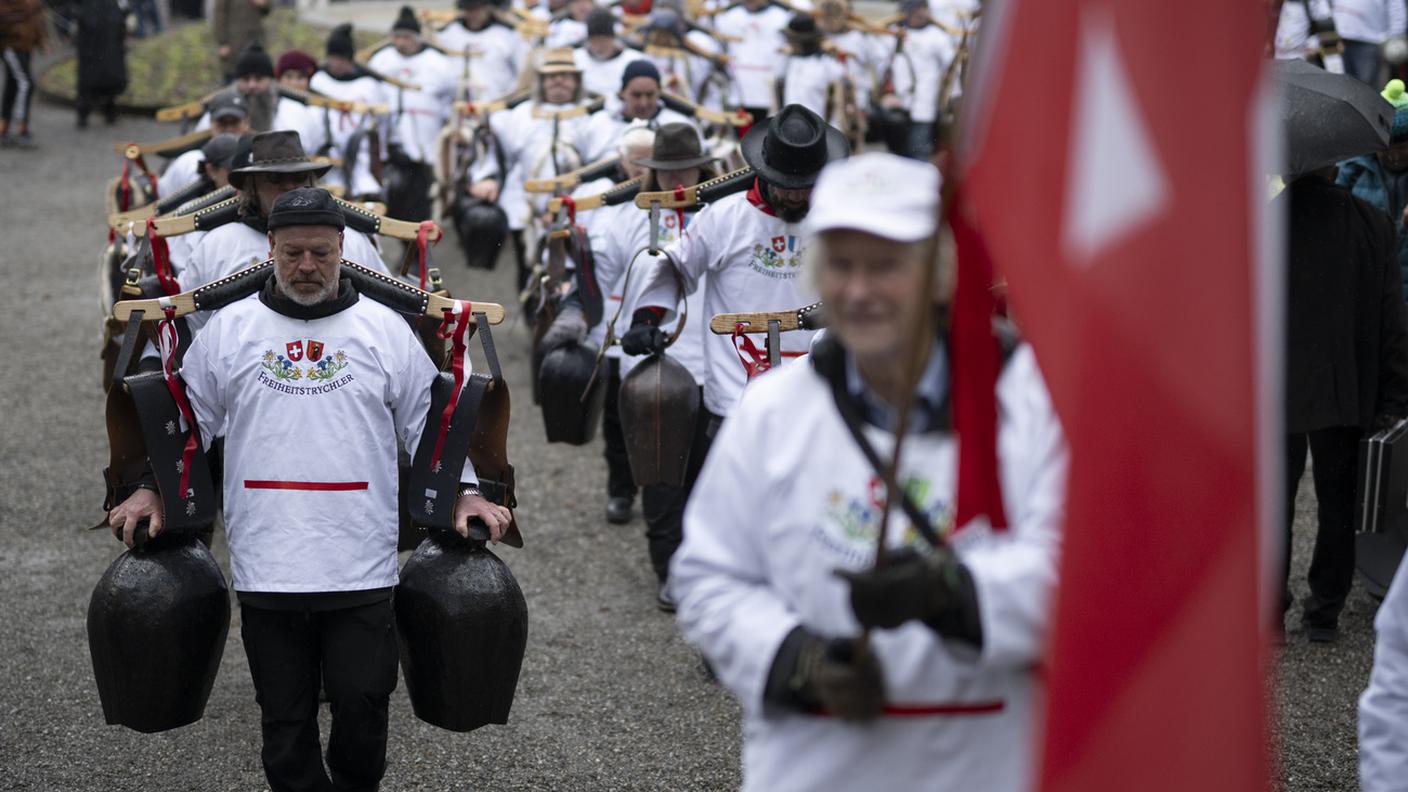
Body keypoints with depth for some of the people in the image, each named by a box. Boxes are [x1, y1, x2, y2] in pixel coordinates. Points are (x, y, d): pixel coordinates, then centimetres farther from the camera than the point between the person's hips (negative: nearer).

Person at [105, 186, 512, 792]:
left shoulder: (386, 330, 6)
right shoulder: (227, 331, 8)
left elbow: (431, 422, 11)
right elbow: (187, 419, 16)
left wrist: (464, 491, 0)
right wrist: (151, 487, 5)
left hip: (361, 567, -1)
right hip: (266, 569, 1)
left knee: (363, 705, -2)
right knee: (285, 720, 6)